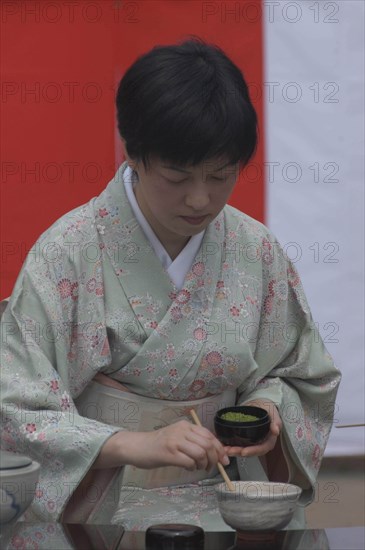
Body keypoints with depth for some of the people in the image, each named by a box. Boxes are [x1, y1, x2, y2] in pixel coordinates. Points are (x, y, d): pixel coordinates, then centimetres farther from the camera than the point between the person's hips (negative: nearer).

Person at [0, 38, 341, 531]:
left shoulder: (257, 253, 4)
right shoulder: (68, 253, -8)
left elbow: (302, 377, 19)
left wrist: (267, 404, -4)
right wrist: (132, 445, -26)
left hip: (223, 507, 4)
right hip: (100, 514, -3)